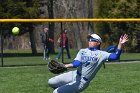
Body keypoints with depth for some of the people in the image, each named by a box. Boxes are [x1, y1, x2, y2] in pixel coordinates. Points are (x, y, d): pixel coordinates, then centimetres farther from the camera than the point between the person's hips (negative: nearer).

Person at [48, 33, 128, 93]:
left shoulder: (101, 54, -6)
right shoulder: (82, 51, 9)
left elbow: (115, 56, -20)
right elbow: (77, 63, -7)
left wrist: (120, 44, -35)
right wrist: (66, 66, -28)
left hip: (82, 82, -7)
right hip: (74, 75, 7)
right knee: (51, 82, 9)